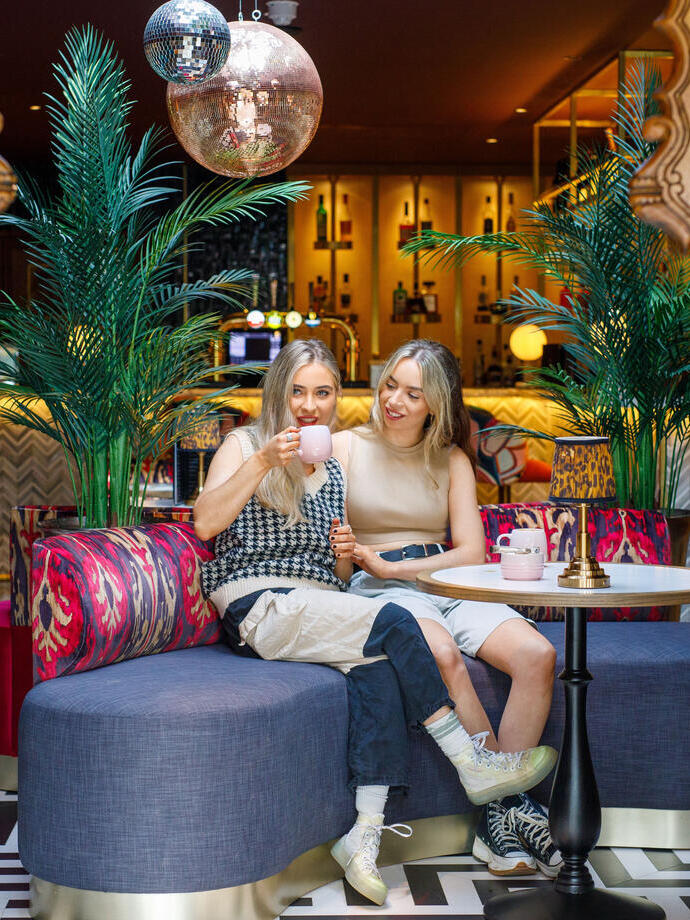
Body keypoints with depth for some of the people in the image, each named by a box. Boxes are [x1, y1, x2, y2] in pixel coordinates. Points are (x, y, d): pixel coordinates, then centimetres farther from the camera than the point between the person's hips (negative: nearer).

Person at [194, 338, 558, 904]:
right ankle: (473, 766, -20)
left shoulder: (334, 472, 23)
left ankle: (365, 835, -36)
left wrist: (346, 554, 3)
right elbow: (206, 523, -10)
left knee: (379, 670, -29)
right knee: (392, 622, -26)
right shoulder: (245, 445, 8)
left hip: (321, 612, 5)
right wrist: (263, 461, -19)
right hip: (261, 605, -5)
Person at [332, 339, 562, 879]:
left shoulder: (451, 459, 14)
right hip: (375, 592, -3)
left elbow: (471, 551, 5)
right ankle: (512, 799, -25)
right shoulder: (346, 447, 6)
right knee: (443, 653, -37)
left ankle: (497, 819, -20)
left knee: (537, 655, -24)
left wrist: (393, 566, -8)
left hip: (447, 584, 4)